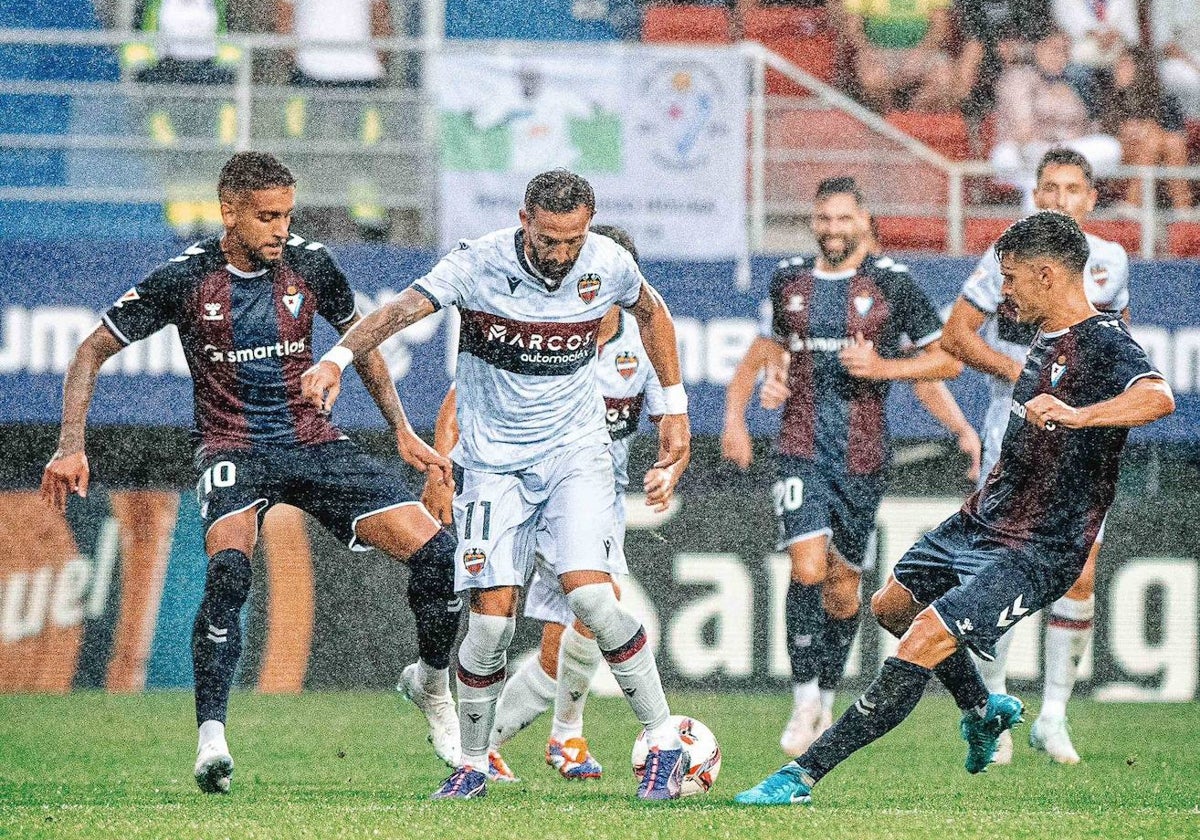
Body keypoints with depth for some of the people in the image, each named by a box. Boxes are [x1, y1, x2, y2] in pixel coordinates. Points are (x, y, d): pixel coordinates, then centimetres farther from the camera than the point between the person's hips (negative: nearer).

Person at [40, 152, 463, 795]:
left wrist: (403, 433, 14)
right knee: (229, 568, -35)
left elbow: (361, 343, 18)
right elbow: (91, 354, 0)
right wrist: (72, 447, -11)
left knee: (435, 551, -10)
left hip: (314, 443, 3)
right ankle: (210, 735, -27)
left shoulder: (310, 266, -1)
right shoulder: (183, 279, -9)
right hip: (233, 449, -3)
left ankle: (431, 682, 18)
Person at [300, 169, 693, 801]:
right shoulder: (479, 264, -16)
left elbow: (651, 312, 14)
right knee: (491, 619, -8)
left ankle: (664, 744, -6)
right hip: (493, 459, -1)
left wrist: (675, 406, 15)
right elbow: (404, 308, -29)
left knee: (589, 595, -19)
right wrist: (338, 357, -46)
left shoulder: (607, 265, -7)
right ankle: (472, 765, 13)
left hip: (575, 451, 1)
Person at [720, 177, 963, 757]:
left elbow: (949, 360, 3)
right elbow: (768, 348, 25)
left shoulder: (890, 284, -1)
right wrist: (735, 412, 15)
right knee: (808, 568, -17)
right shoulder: (789, 281, 8)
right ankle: (805, 702, -9)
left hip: (862, 457, 0)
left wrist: (884, 367, -12)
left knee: (844, 587, 7)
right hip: (801, 452, 0)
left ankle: (826, 697, 24)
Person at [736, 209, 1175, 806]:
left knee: (920, 645, -20)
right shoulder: (1048, 338, 8)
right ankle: (983, 712, 43)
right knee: (891, 606, 26)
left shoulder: (1105, 343, -21)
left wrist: (1078, 415, -57)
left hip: (1035, 553, -10)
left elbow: (1159, 397, -42)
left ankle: (802, 775, -18)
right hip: (982, 521, 10)